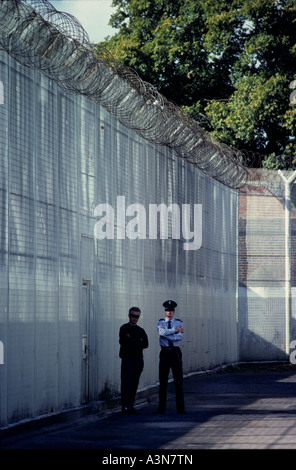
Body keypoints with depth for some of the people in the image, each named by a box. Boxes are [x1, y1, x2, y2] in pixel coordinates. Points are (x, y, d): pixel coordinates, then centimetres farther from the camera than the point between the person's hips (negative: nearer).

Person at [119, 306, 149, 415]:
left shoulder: (140, 330, 16)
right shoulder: (124, 328, 3)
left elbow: (145, 344, 3)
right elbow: (123, 341, -14)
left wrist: (131, 341, -6)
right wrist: (138, 342, -4)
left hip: (138, 359, 5)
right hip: (127, 358, -4)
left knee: (134, 383, 3)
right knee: (126, 383, -8)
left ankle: (130, 406, 7)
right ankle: (125, 407, -8)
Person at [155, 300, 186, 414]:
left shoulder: (179, 323, 6)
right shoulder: (161, 322, 8)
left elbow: (180, 337, -10)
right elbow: (161, 332, -15)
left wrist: (167, 333, -13)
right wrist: (175, 330, -14)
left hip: (175, 352, 0)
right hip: (164, 352, 0)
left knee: (178, 380, -1)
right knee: (163, 380, 1)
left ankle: (180, 409, 3)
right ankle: (161, 408, 6)